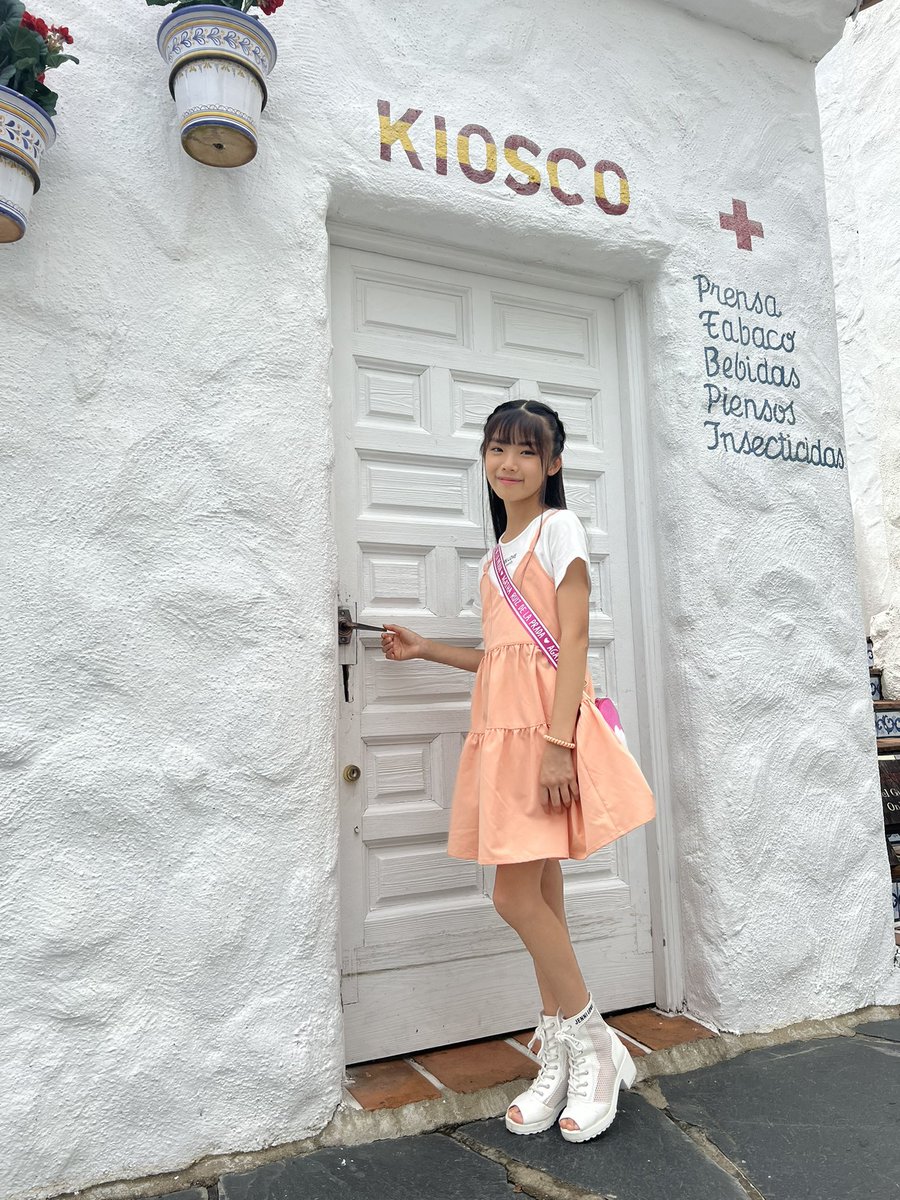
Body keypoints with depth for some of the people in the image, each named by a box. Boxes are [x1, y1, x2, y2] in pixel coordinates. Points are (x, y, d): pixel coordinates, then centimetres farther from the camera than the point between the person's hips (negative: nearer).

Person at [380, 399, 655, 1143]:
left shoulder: (558, 527, -2)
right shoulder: (501, 550, 21)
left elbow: (572, 641, -12)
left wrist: (557, 743, -20)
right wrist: (426, 650, 21)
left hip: (545, 721, -8)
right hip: (502, 723, 8)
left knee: (516, 895, -9)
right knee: (539, 892, 9)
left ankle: (594, 1043, 10)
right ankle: (560, 1062, 20)